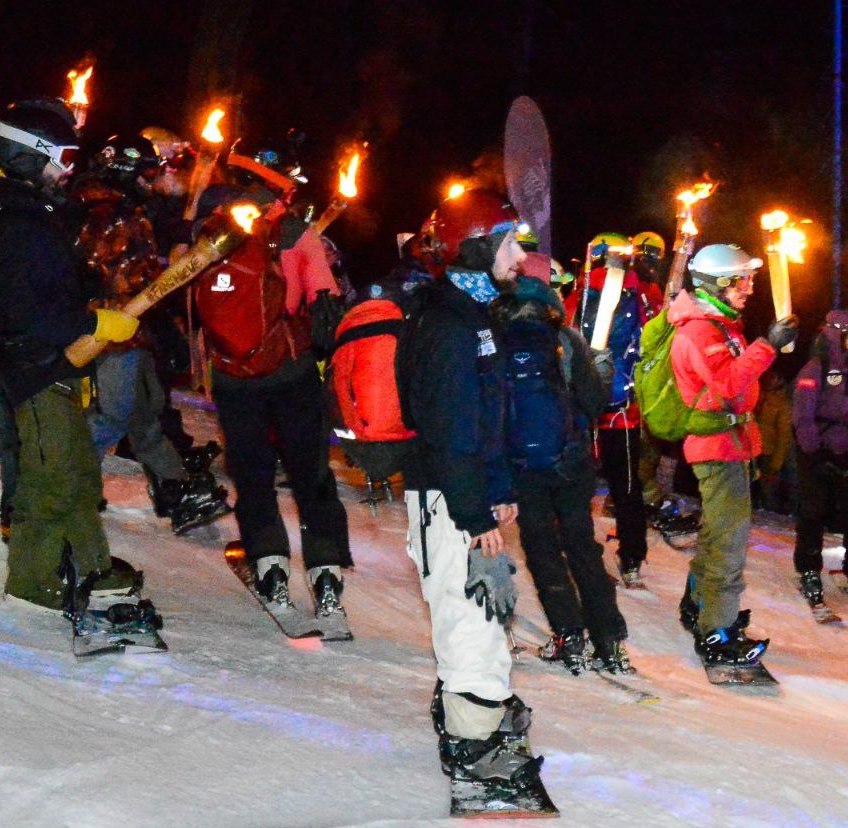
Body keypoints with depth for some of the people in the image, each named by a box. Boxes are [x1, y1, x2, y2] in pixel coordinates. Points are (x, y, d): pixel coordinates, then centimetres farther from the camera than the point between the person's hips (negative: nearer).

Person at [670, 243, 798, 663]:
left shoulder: (723, 325, 15)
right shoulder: (698, 331, -18)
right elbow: (730, 385, -29)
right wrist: (768, 345, -30)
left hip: (728, 445, 11)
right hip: (718, 446, -11)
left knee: (717, 533, 22)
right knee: (729, 538, -10)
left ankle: (698, 606, 36)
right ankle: (716, 635, -6)